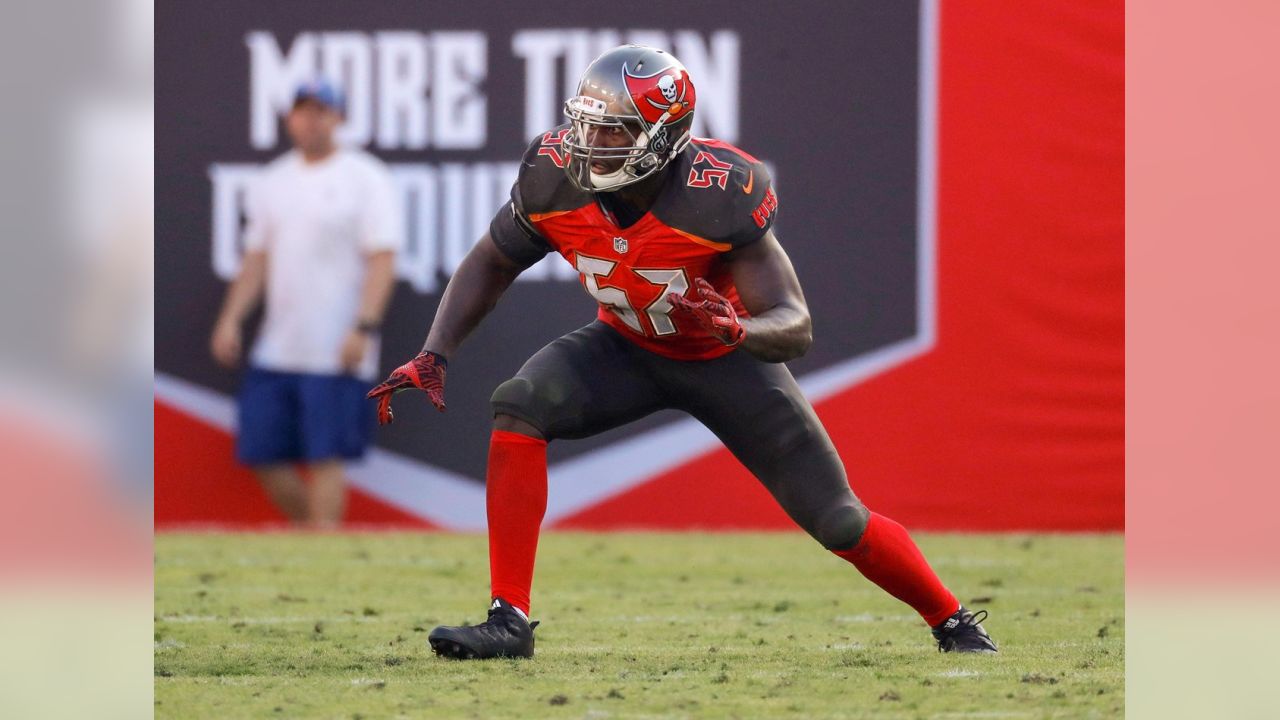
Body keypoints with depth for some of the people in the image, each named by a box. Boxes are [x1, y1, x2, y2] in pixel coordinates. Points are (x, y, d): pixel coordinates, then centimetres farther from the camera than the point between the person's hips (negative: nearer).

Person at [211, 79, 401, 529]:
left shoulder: (365, 178, -4)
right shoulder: (273, 182, 15)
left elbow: (382, 259, -10)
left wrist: (363, 327, -20)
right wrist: (231, 319, 8)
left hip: (336, 352, -6)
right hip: (275, 352, 6)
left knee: (325, 458, -8)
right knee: (262, 454, 4)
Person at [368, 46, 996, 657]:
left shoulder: (720, 196, -35)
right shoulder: (555, 179, -25)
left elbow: (796, 328, -31)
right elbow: (491, 264, -5)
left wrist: (735, 330, -53)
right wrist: (432, 356, -16)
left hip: (726, 359, -3)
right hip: (627, 348, 3)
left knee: (837, 522, -1)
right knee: (519, 407, -26)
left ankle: (952, 621, 27)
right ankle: (509, 622, -23)